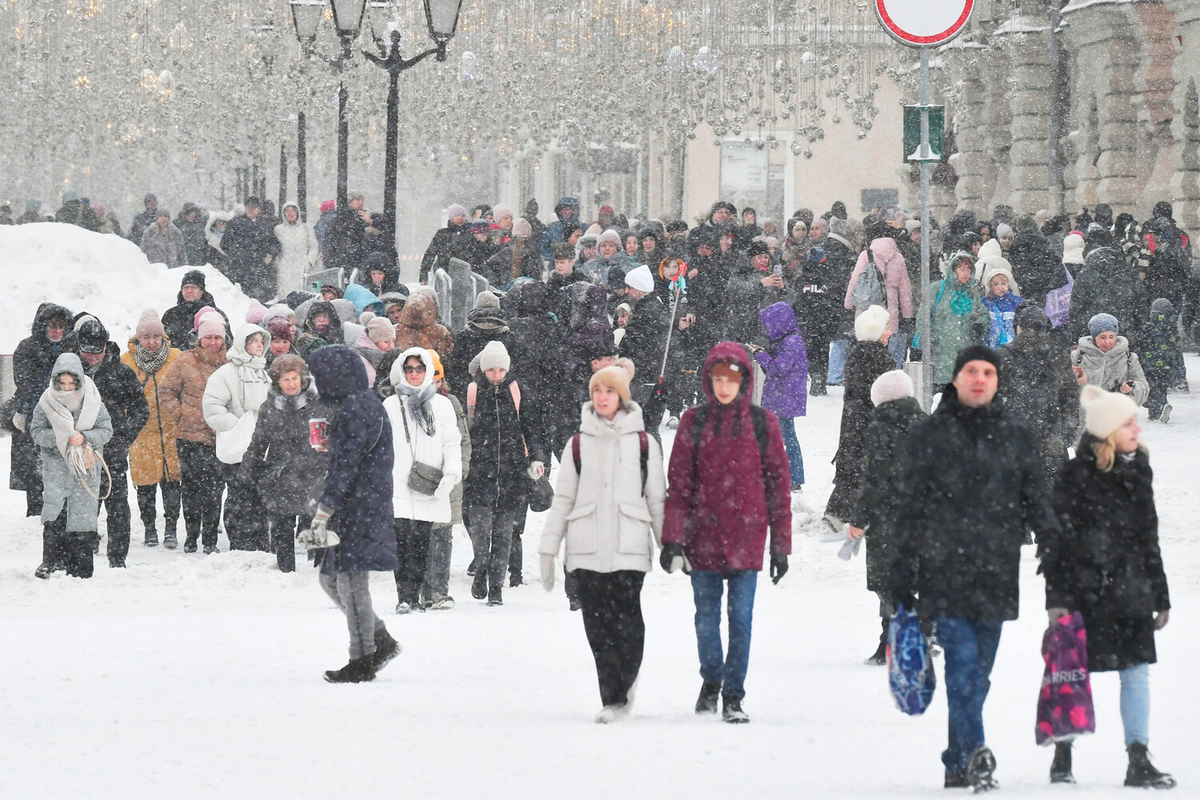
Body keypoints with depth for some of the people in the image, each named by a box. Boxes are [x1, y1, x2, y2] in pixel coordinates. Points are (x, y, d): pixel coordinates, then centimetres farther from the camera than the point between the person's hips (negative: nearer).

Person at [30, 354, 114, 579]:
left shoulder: (93, 402, -3)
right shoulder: (46, 403, -3)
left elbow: (106, 431, -1)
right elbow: (36, 431, -1)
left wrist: (85, 437, -19)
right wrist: (59, 437, -18)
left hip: (87, 467, 0)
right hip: (56, 465, 0)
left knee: (83, 515, 3)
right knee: (54, 513, -11)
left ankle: (80, 569, 11)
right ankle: (51, 561, -3)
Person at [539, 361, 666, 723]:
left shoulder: (643, 444, 7)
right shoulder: (578, 444, 11)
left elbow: (658, 499, 11)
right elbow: (562, 500, 13)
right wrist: (548, 550, 10)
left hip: (630, 548, -1)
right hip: (587, 549, 2)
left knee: (627, 622, -10)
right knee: (598, 625, -2)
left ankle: (622, 686, 6)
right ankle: (613, 697, 6)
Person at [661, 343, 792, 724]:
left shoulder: (762, 423, 3)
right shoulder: (694, 422, 4)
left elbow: (778, 482, 5)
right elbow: (678, 483, 3)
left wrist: (781, 543, 3)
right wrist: (673, 538, -6)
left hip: (746, 535, -1)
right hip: (703, 535, 1)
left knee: (741, 617, -2)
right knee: (706, 616, 7)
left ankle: (733, 695, 7)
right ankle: (711, 681, 29)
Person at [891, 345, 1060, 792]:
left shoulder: (1016, 440, 14)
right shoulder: (930, 436, 7)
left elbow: (1036, 503, 15)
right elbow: (912, 507, 8)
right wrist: (903, 570, 5)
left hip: (996, 574, 3)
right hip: (945, 570, -3)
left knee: (978, 670, 6)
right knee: (963, 660, -17)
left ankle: (958, 763, 15)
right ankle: (974, 752, -28)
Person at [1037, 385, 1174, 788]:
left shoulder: (1138, 472, 12)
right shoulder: (1078, 476, -9)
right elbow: (1057, 537, -10)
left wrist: (1160, 596, 18)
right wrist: (1058, 596, -15)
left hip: (1130, 591, 6)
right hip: (1088, 591, -6)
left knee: (1137, 671, 1)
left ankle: (1139, 762, 3)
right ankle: (1062, 759, 14)